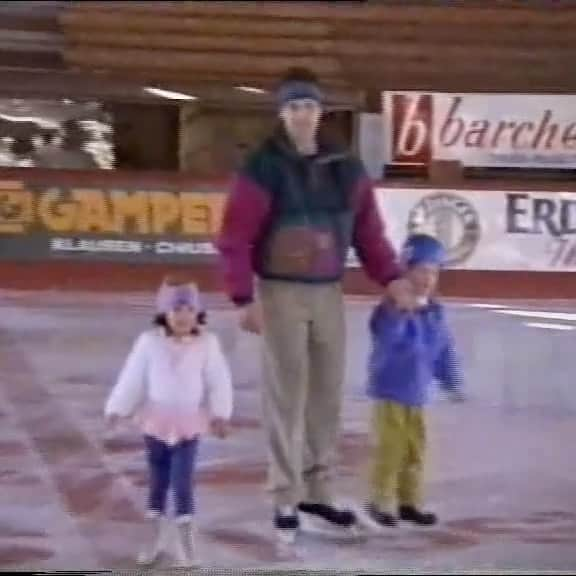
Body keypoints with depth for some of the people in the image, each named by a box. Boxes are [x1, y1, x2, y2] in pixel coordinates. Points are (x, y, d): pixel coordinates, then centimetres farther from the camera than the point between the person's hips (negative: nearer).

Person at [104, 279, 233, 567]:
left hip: (188, 424, -1)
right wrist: (117, 409, -4)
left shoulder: (207, 343, -9)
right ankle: (153, 540, 24)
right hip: (156, 422, 1)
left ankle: (186, 543, 6)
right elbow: (132, 377, -4)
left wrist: (220, 414, -5)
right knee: (157, 481, 12)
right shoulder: (149, 341, -9)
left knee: (182, 482, -5)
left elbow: (218, 381, -3)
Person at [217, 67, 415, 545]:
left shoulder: (347, 169, 4)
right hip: (280, 294, -5)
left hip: (329, 294, 5)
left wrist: (391, 277, -3)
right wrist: (243, 298, -16)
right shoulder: (263, 168, -10)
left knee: (327, 394, 10)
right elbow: (235, 238, -11)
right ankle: (286, 501, 7)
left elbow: (368, 231, 9)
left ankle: (317, 492, 23)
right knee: (286, 397, -2)